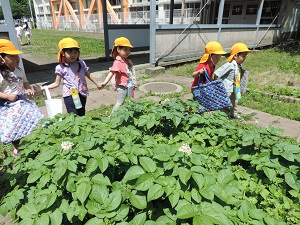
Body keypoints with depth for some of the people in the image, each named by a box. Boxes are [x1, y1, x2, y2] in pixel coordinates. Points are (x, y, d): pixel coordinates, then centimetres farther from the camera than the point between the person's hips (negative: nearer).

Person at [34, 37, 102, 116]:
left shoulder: (81, 63, 3)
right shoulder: (61, 67, -5)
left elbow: (88, 75, 18)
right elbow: (57, 83, 1)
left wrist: (97, 83, 26)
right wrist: (42, 88, -8)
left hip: (82, 94, 3)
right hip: (70, 96, -3)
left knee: (82, 115, 12)